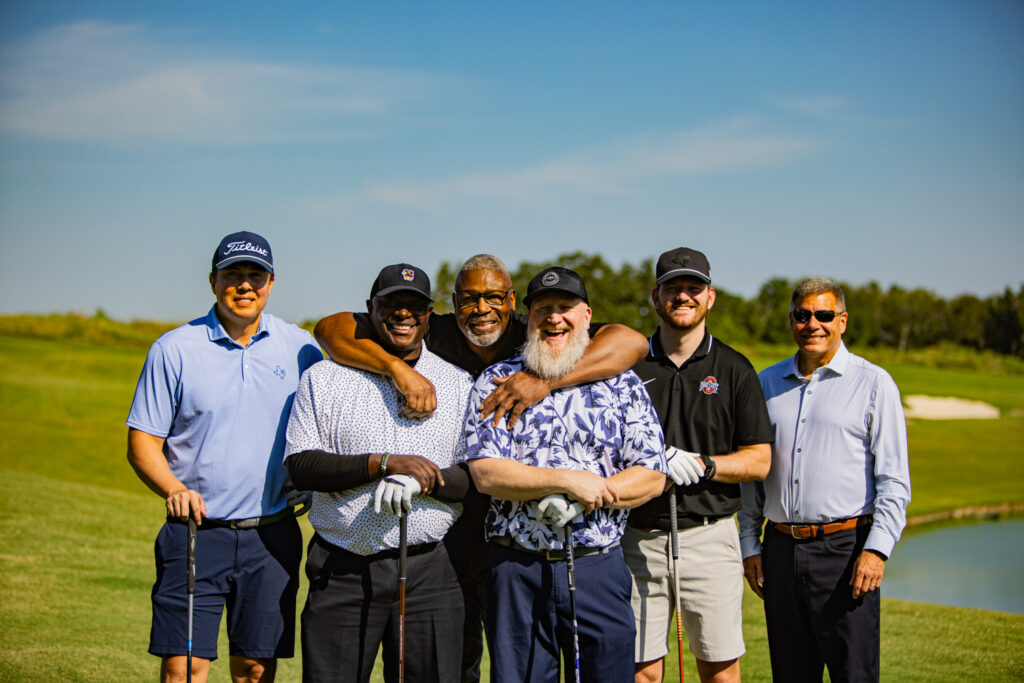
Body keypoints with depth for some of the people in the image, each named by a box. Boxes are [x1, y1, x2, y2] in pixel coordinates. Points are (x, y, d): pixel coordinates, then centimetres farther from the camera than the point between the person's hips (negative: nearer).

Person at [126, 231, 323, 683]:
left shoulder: (299, 348, 5)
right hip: (195, 529, -2)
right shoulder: (174, 349, -1)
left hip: (271, 532, 2)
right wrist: (175, 489, -18)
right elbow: (142, 441, -1)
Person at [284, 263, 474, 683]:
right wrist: (385, 463, -15)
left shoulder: (460, 387, 8)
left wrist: (420, 482, -17)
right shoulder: (323, 380, 5)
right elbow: (302, 467, -4)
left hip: (427, 570, 1)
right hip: (340, 571, -1)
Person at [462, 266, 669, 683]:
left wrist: (579, 501, -14)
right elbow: (485, 474, -6)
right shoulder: (496, 382, 5)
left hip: (597, 567, 0)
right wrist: (570, 481, -15)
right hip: (516, 569, 0)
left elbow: (652, 477, 0)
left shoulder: (622, 385, 7)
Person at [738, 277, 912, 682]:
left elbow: (894, 480, -2)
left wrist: (877, 549, -12)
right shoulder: (767, 384, 13)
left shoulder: (873, 383, 1)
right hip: (781, 549, 4)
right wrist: (750, 546, 12)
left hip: (844, 547, -4)